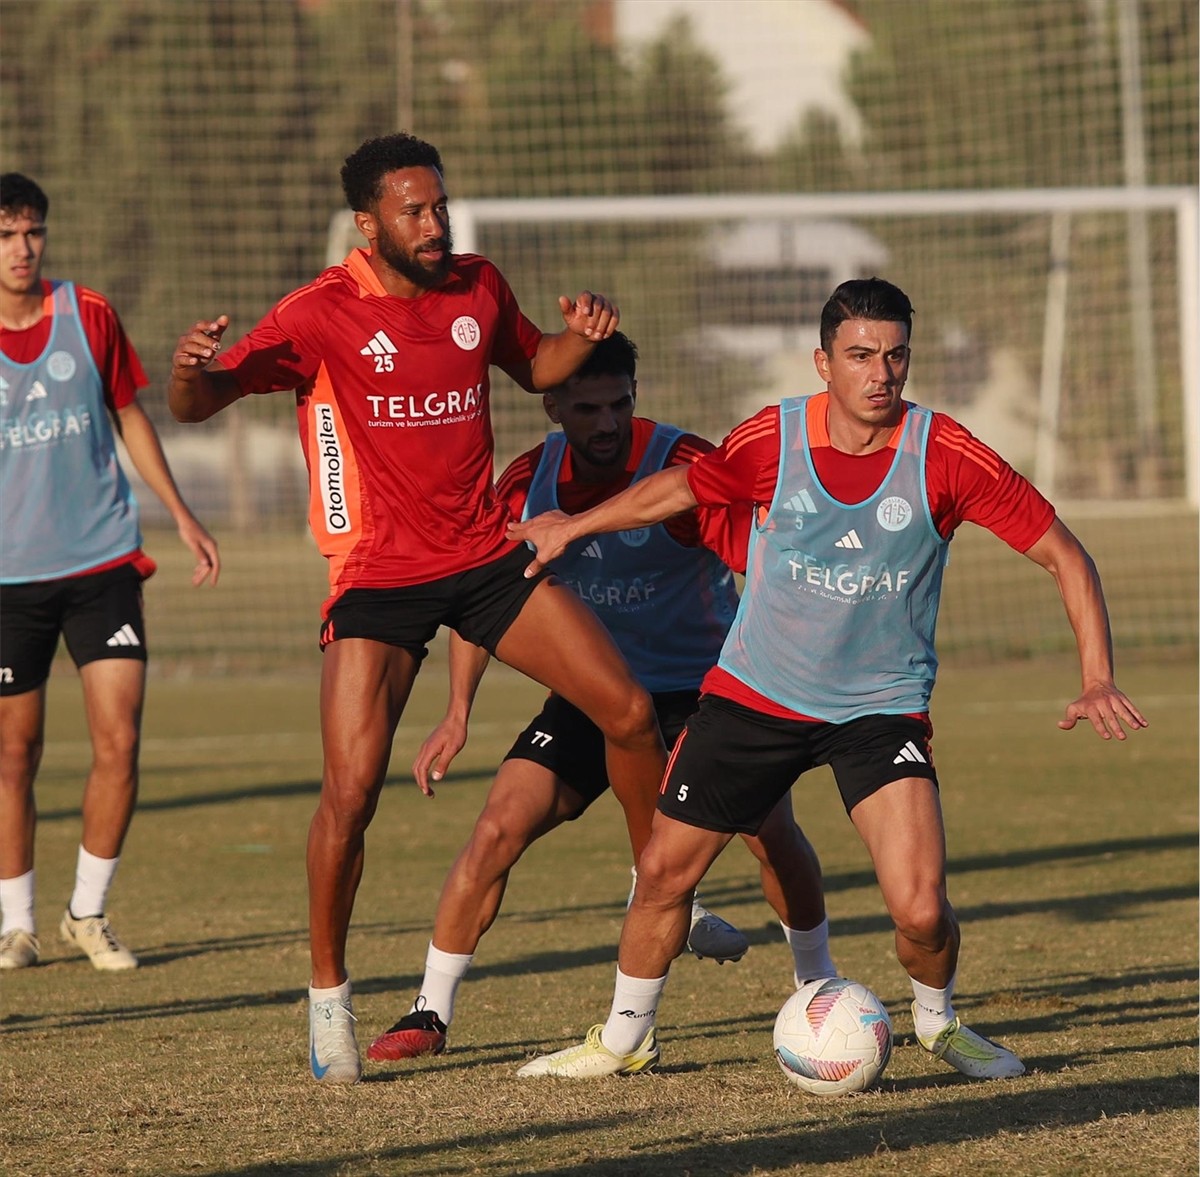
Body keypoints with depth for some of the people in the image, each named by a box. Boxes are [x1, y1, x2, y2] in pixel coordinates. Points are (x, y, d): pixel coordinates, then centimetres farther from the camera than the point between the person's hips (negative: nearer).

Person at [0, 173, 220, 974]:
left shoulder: (88, 315, 1)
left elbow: (130, 418, 14)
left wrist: (183, 516, 16)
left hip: (102, 559, 1)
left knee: (119, 741, -7)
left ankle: (89, 913, 9)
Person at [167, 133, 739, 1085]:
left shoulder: (478, 287, 3)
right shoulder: (322, 315, -12)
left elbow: (534, 366, 23)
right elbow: (196, 405, -17)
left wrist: (581, 337, 0)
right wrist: (191, 371, -42)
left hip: (487, 558, 5)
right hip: (379, 576, -5)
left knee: (631, 711, 1)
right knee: (351, 791, -14)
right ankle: (329, 994, 4)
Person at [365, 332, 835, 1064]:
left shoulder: (682, 466, -20)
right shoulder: (528, 485, -6)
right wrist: (459, 714, 2)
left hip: (701, 688, -2)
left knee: (770, 827, -18)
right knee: (500, 826, -13)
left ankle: (818, 984, 10)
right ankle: (431, 1015, -2)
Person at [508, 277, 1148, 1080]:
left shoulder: (945, 455, -16)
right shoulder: (772, 440, -11)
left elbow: (1063, 554, -9)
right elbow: (681, 488, 11)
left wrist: (1097, 682, -18)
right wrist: (573, 526, 23)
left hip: (884, 706, -2)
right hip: (755, 694, 2)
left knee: (920, 908, -18)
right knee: (665, 870, 5)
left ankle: (939, 1022, 15)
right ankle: (627, 1037, 30)